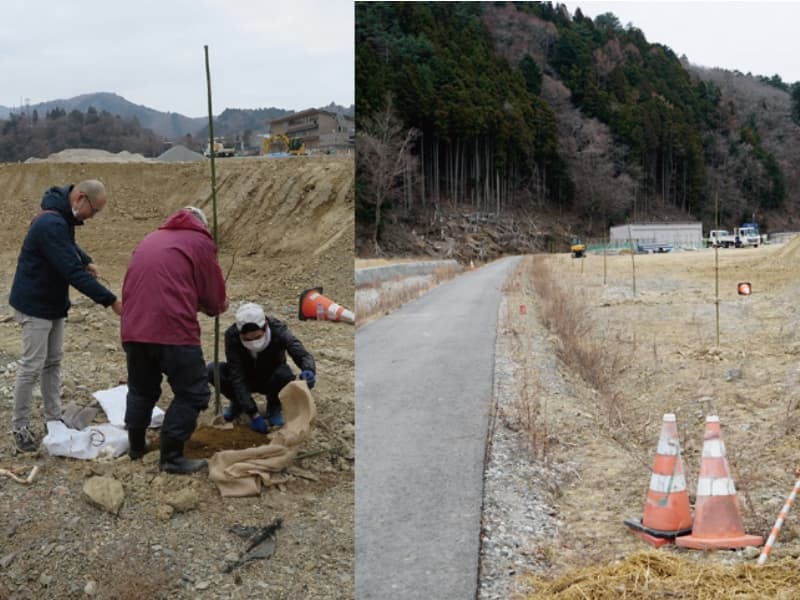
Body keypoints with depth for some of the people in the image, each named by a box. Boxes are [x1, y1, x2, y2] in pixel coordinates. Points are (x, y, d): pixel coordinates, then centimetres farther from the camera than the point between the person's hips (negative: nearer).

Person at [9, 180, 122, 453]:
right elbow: (73, 272, -31)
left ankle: (54, 419, 22)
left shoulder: (62, 219, 4)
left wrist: (86, 261, 5)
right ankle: (20, 428, 7)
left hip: (54, 303, 10)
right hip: (35, 305, -10)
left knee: (53, 362, 14)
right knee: (32, 367, -3)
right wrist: (111, 301, -29)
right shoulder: (51, 224, -27)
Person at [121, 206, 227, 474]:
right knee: (192, 393, 4)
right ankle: (171, 456, 4)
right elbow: (214, 297, 4)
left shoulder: (149, 240, 23)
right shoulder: (200, 242, 5)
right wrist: (218, 307, 27)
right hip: (174, 329, -7)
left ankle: (136, 446, 34)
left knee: (141, 389, 24)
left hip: (133, 329, 7)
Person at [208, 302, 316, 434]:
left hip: (270, 379, -1)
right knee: (212, 370, -26)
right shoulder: (232, 335, -29)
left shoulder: (278, 330, -29)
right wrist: (253, 414, -35)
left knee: (285, 373, -35)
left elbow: (303, 355, -32)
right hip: (246, 378, 1)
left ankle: (274, 406, -3)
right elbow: (237, 377, -29)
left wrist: (309, 371, -57)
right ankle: (238, 403, 2)